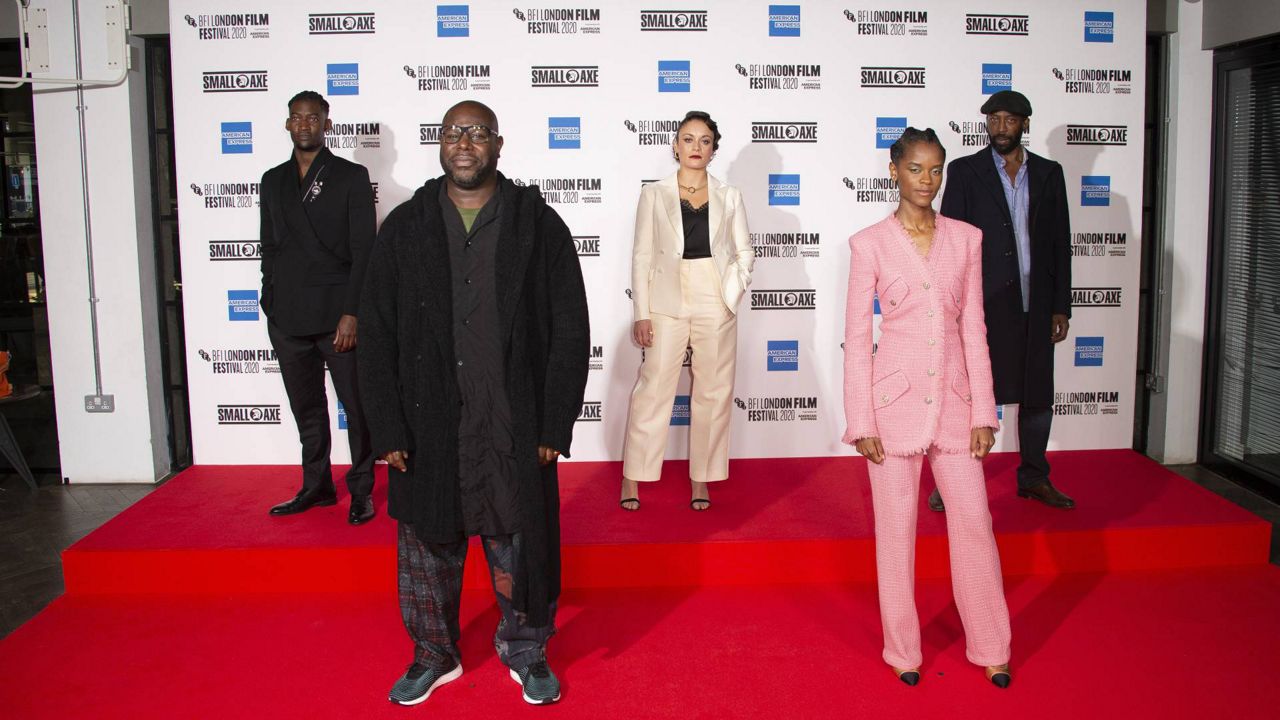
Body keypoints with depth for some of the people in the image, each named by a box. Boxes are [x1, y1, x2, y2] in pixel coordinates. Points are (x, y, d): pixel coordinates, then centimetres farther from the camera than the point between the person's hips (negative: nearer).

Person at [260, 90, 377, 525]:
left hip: (337, 316, -4)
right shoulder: (273, 181, 15)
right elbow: (269, 248, 17)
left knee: (357, 407, 1)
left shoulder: (351, 177, 1)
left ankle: (361, 490, 13)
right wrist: (270, 307, 10)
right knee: (306, 408, 13)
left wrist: (352, 313, -12)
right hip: (288, 319, 5)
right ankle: (316, 486, 25)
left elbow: (364, 250, -5)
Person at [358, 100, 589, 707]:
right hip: (426, 429, 2)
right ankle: (434, 653, 34)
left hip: (514, 428, -1)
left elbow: (570, 331, -1)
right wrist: (388, 429, -4)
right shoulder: (404, 228, 5)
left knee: (519, 547, 9)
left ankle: (525, 651, 31)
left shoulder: (539, 225, 0)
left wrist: (554, 427, -6)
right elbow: (377, 336, 4)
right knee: (429, 546, 14)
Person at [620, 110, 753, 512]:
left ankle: (701, 478, 16)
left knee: (713, 391, 5)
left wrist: (735, 286, -8)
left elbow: (744, 250, 10)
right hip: (667, 301, -2)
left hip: (715, 302, 2)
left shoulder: (729, 197, 9)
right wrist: (641, 313, -4)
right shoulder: (654, 194, 5)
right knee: (653, 388, -3)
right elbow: (642, 256, 2)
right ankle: (632, 477, 6)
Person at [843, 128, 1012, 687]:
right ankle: (902, 649, 23)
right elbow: (856, 337, -3)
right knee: (896, 528, 6)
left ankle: (990, 647, 24)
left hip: (953, 397, 3)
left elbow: (974, 329, 7)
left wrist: (983, 412, 3)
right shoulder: (870, 244, -2)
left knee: (974, 522, 7)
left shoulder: (966, 239, 6)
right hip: (895, 398, -2)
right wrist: (861, 422, -7)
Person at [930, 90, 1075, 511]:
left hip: (1035, 304, 3)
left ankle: (1033, 477, 25)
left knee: (1037, 394, 11)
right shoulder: (965, 171, 1)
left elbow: (1060, 243, 9)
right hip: (983, 302, -3)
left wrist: (1061, 306, 5)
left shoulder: (1049, 173, 10)